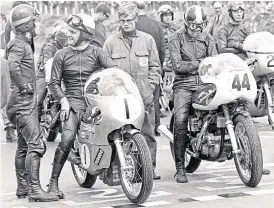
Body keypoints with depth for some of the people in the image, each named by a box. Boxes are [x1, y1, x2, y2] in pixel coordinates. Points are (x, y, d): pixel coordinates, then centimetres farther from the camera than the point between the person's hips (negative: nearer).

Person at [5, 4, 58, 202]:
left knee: (23, 146, 13)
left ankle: (22, 187, 19)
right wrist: (23, 86, -23)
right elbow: (12, 65, -33)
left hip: (26, 102, 10)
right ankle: (35, 189, -15)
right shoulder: (18, 44, -13)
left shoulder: (25, 43, 18)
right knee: (36, 145, -14)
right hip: (24, 102, -10)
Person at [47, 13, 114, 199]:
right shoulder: (62, 55, 9)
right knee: (68, 138, -22)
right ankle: (53, 182, -17)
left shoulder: (97, 52, 7)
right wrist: (63, 100, -8)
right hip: (73, 101, -1)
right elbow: (54, 82, 8)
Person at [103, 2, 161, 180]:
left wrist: (150, 89, 0)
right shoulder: (111, 42, 8)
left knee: (148, 134, 0)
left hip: (144, 96, 1)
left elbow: (155, 67, 11)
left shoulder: (148, 40, 11)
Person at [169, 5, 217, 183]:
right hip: (184, 85, -4)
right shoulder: (176, 38, 2)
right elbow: (178, 65, -9)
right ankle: (180, 167, -17)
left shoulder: (208, 39, 14)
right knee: (180, 120, -23)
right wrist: (201, 63, -10)